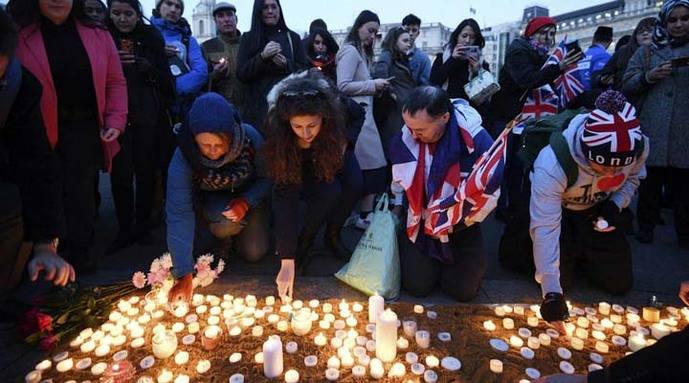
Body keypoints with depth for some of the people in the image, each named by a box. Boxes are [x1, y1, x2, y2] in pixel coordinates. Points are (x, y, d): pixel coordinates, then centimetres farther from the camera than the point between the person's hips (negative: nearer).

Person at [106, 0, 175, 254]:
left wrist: (146, 67, -13)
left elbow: (165, 80, 3)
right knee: (121, 173, -3)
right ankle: (125, 230, 7)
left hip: (147, 117, 0)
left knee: (146, 171, 4)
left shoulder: (151, 38, 7)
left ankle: (142, 225, 17)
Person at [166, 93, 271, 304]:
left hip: (248, 196, 1)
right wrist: (185, 275, -37)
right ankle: (225, 238, 4)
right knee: (225, 223, -33)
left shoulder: (250, 138, -31)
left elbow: (266, 179, -13)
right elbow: (179, 215, -33)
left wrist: (246, 202, -34)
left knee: (255, 253, -10)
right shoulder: (183, 158, -32)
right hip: (211, 199, -1)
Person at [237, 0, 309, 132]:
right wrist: (262, 56, -12)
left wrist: (286, 64, -11)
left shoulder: (292, 37, 12)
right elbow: (241, 74, 2)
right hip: (258, 104, 0)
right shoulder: (248, 38, 10)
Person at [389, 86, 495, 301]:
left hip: (460, 225, -1)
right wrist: (397, 205, 6)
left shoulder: (477, 140, -25)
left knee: (463, 290, -3)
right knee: (417, 286, -4)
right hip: (419, 221, 2)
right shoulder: (404, 138, -14)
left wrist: (461, 221, -18)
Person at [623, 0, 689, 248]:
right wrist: (648, 77, -11)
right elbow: (627, 85, 7)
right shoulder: (647, 52, 12)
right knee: (649, 182, 3)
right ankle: (646, 227, 17)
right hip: (652, 130, 0)